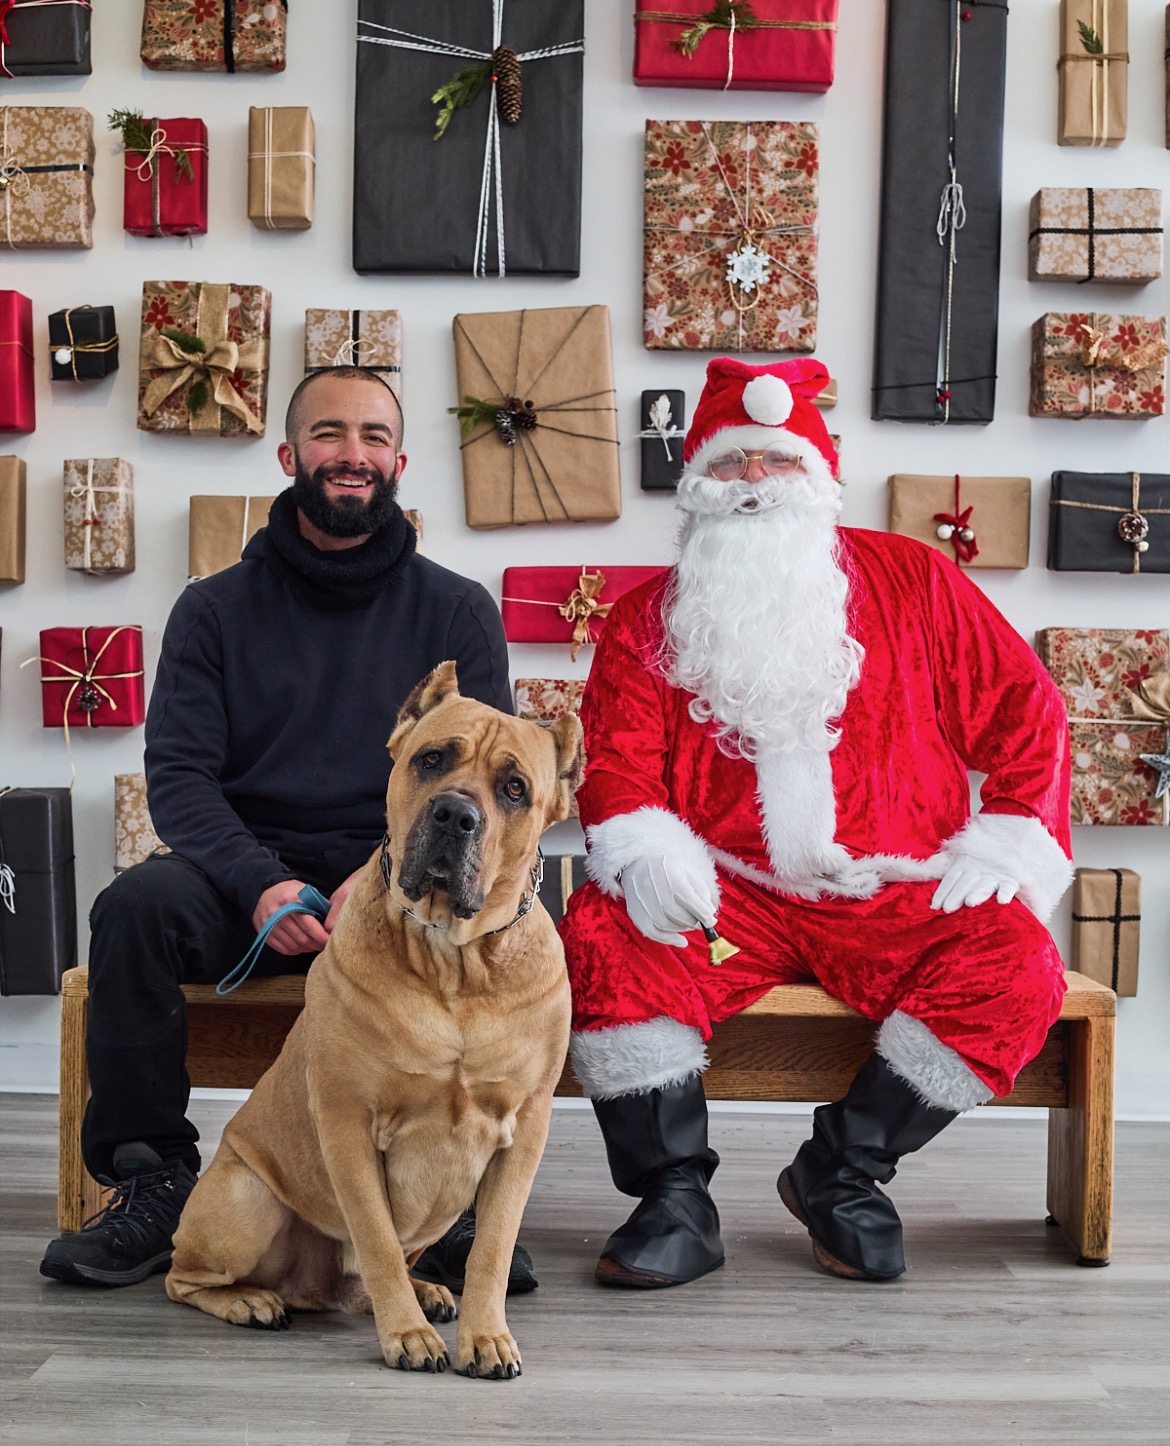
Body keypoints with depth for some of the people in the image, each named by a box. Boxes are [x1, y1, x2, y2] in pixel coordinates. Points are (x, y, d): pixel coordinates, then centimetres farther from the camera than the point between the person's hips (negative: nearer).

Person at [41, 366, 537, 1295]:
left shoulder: (457, 611, 7)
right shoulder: (216, 610, 9)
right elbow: (178, 773, 0)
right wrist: (260, 883, -19)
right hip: (249, 877, 1)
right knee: (137, 904, -29)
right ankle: (153, 1182, -13)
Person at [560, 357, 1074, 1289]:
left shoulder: (910, 581, 11)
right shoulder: (647, 619, 13)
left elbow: (1024, 711, 10)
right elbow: (615, 760, 5)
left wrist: (1008, 841, -3)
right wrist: (644, 847, -17)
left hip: (897, 900, 0)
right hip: (725, 898, 0)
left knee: (1015, 967, -26)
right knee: (602, 941, -28)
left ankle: (842, 1170, -8)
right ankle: (676, 1197, -13)